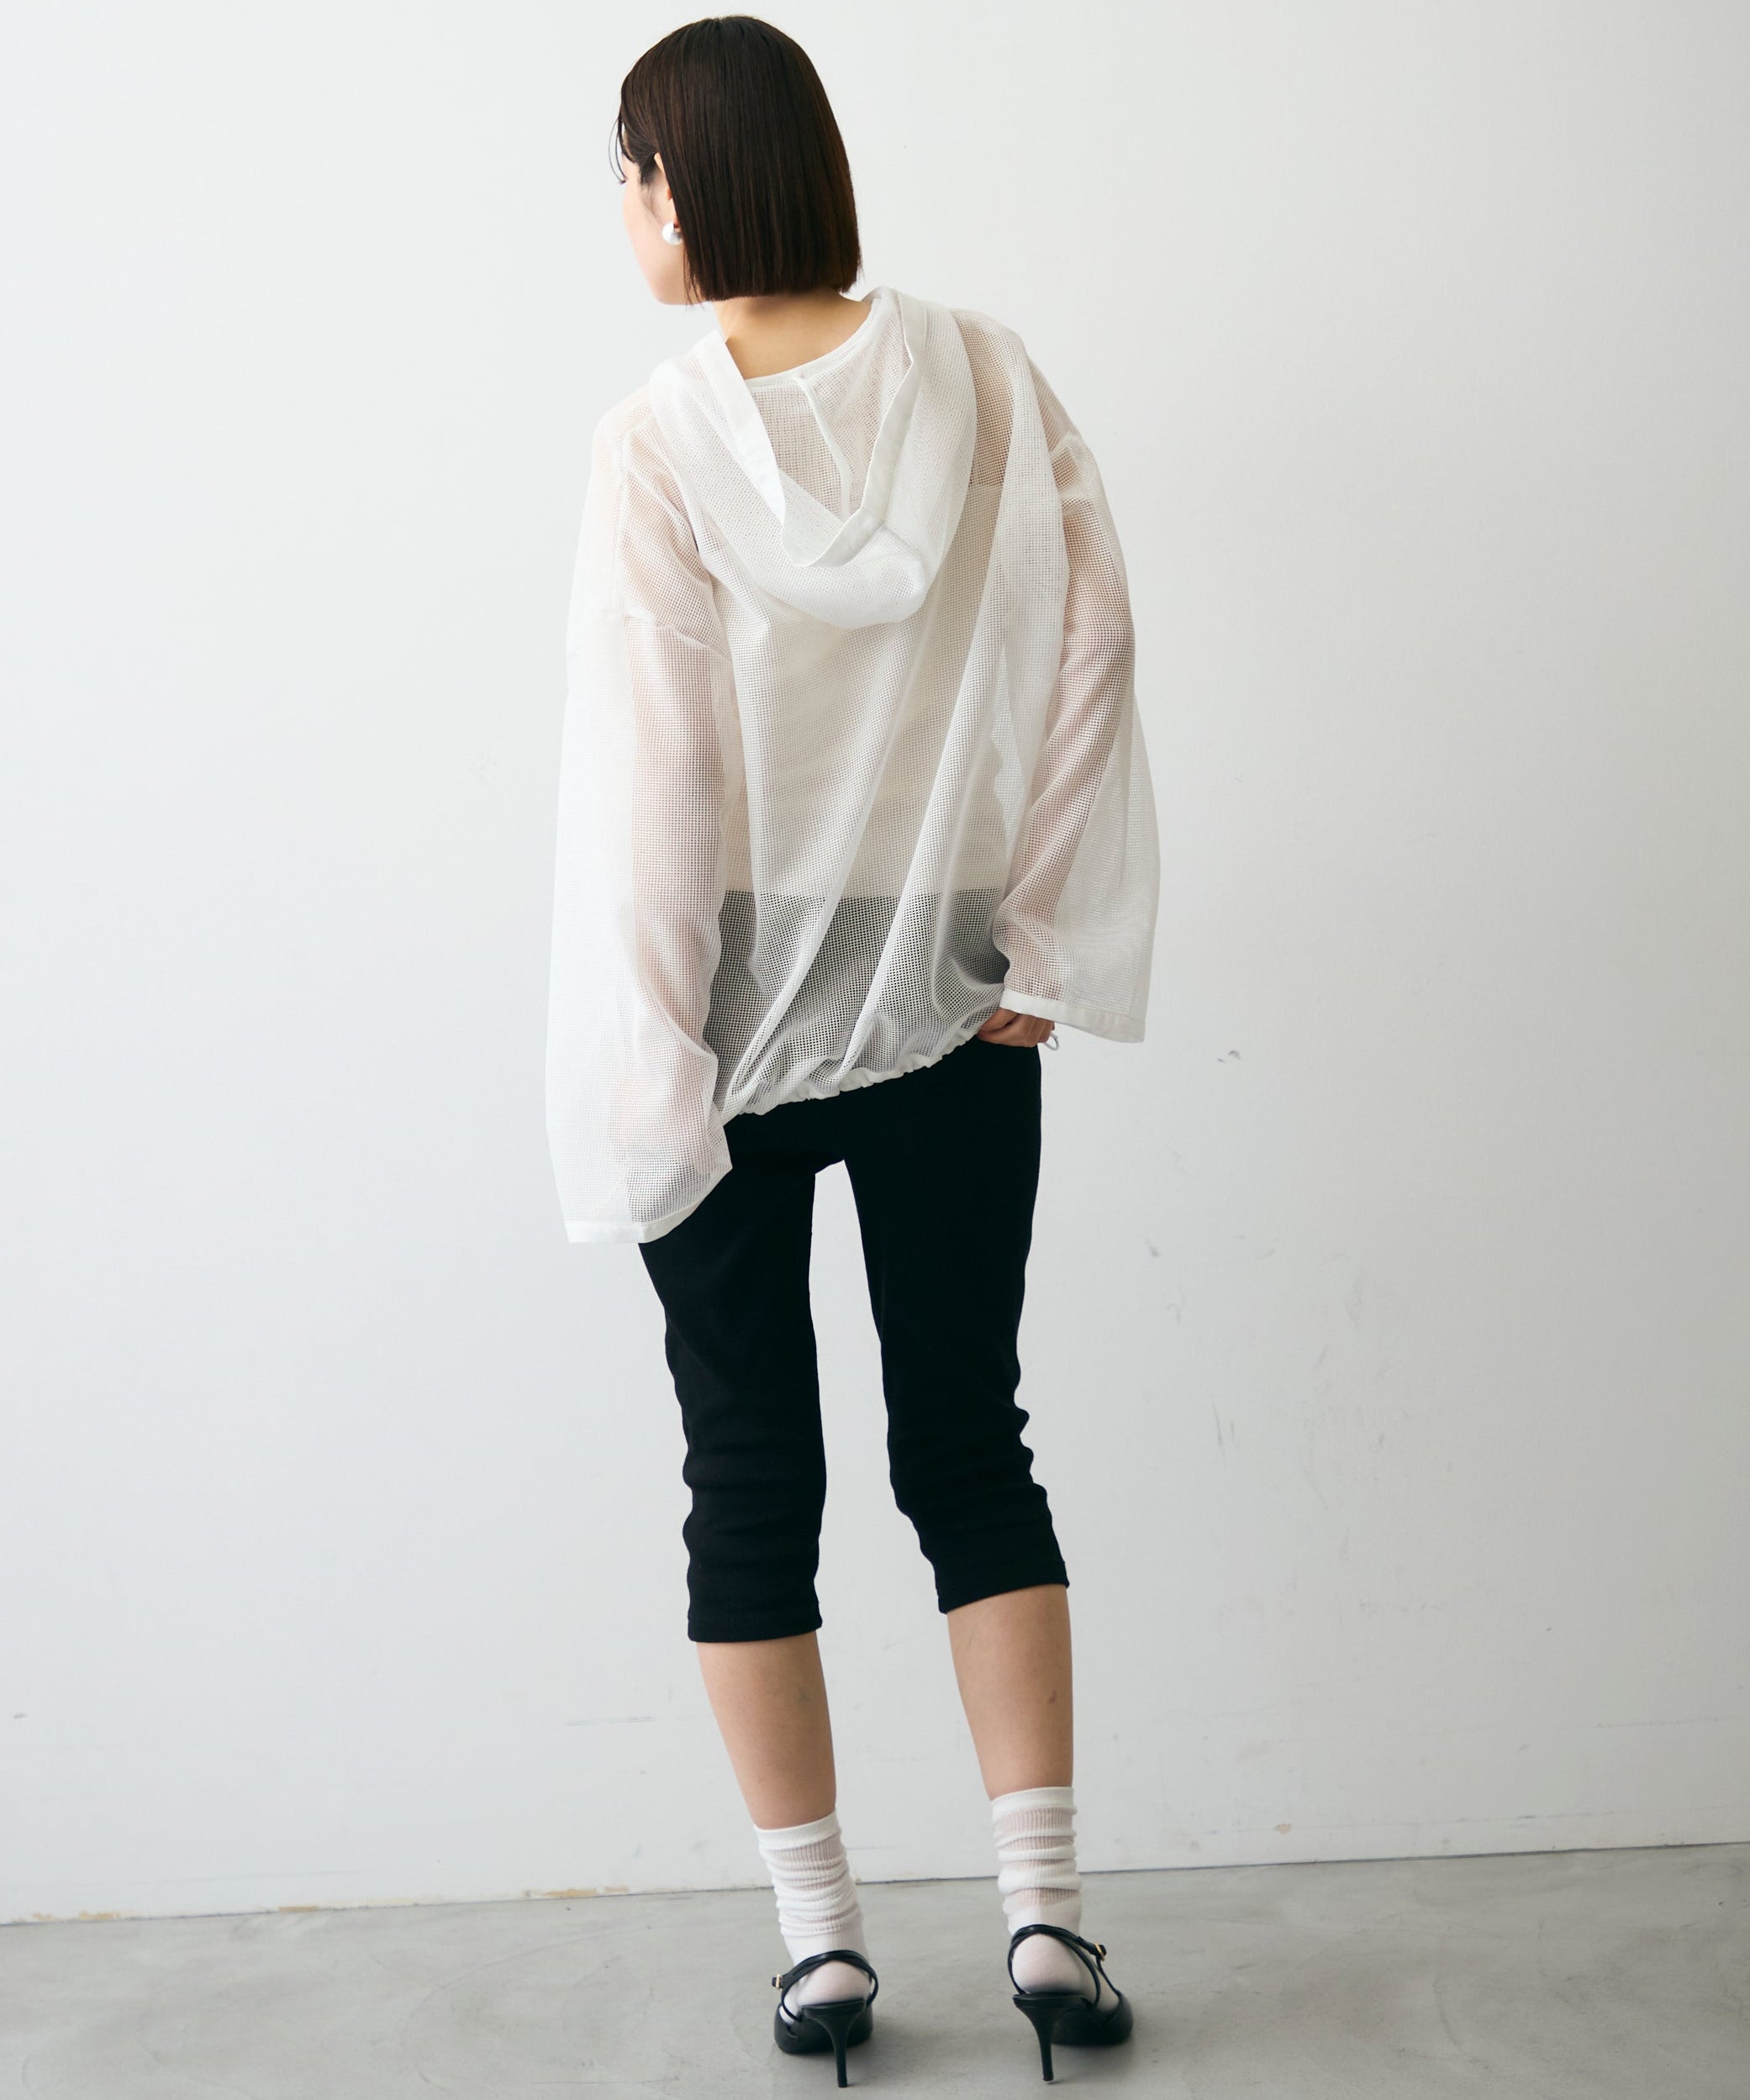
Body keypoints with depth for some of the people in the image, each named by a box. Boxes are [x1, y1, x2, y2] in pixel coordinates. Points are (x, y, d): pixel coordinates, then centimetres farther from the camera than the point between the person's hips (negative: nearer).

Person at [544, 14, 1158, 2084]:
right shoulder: (984, 378, -2)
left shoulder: (657, 439, -12)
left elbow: (645, 770, -13)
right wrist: (1044, 950, 1)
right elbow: (1091, 649, -4)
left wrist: (646, 1073, -8)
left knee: (751, 1472, 9)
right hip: (950, 1007, 3)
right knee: (968, 1444, 13)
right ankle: (1045, 1914, 12)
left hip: (743, 1016, -3)